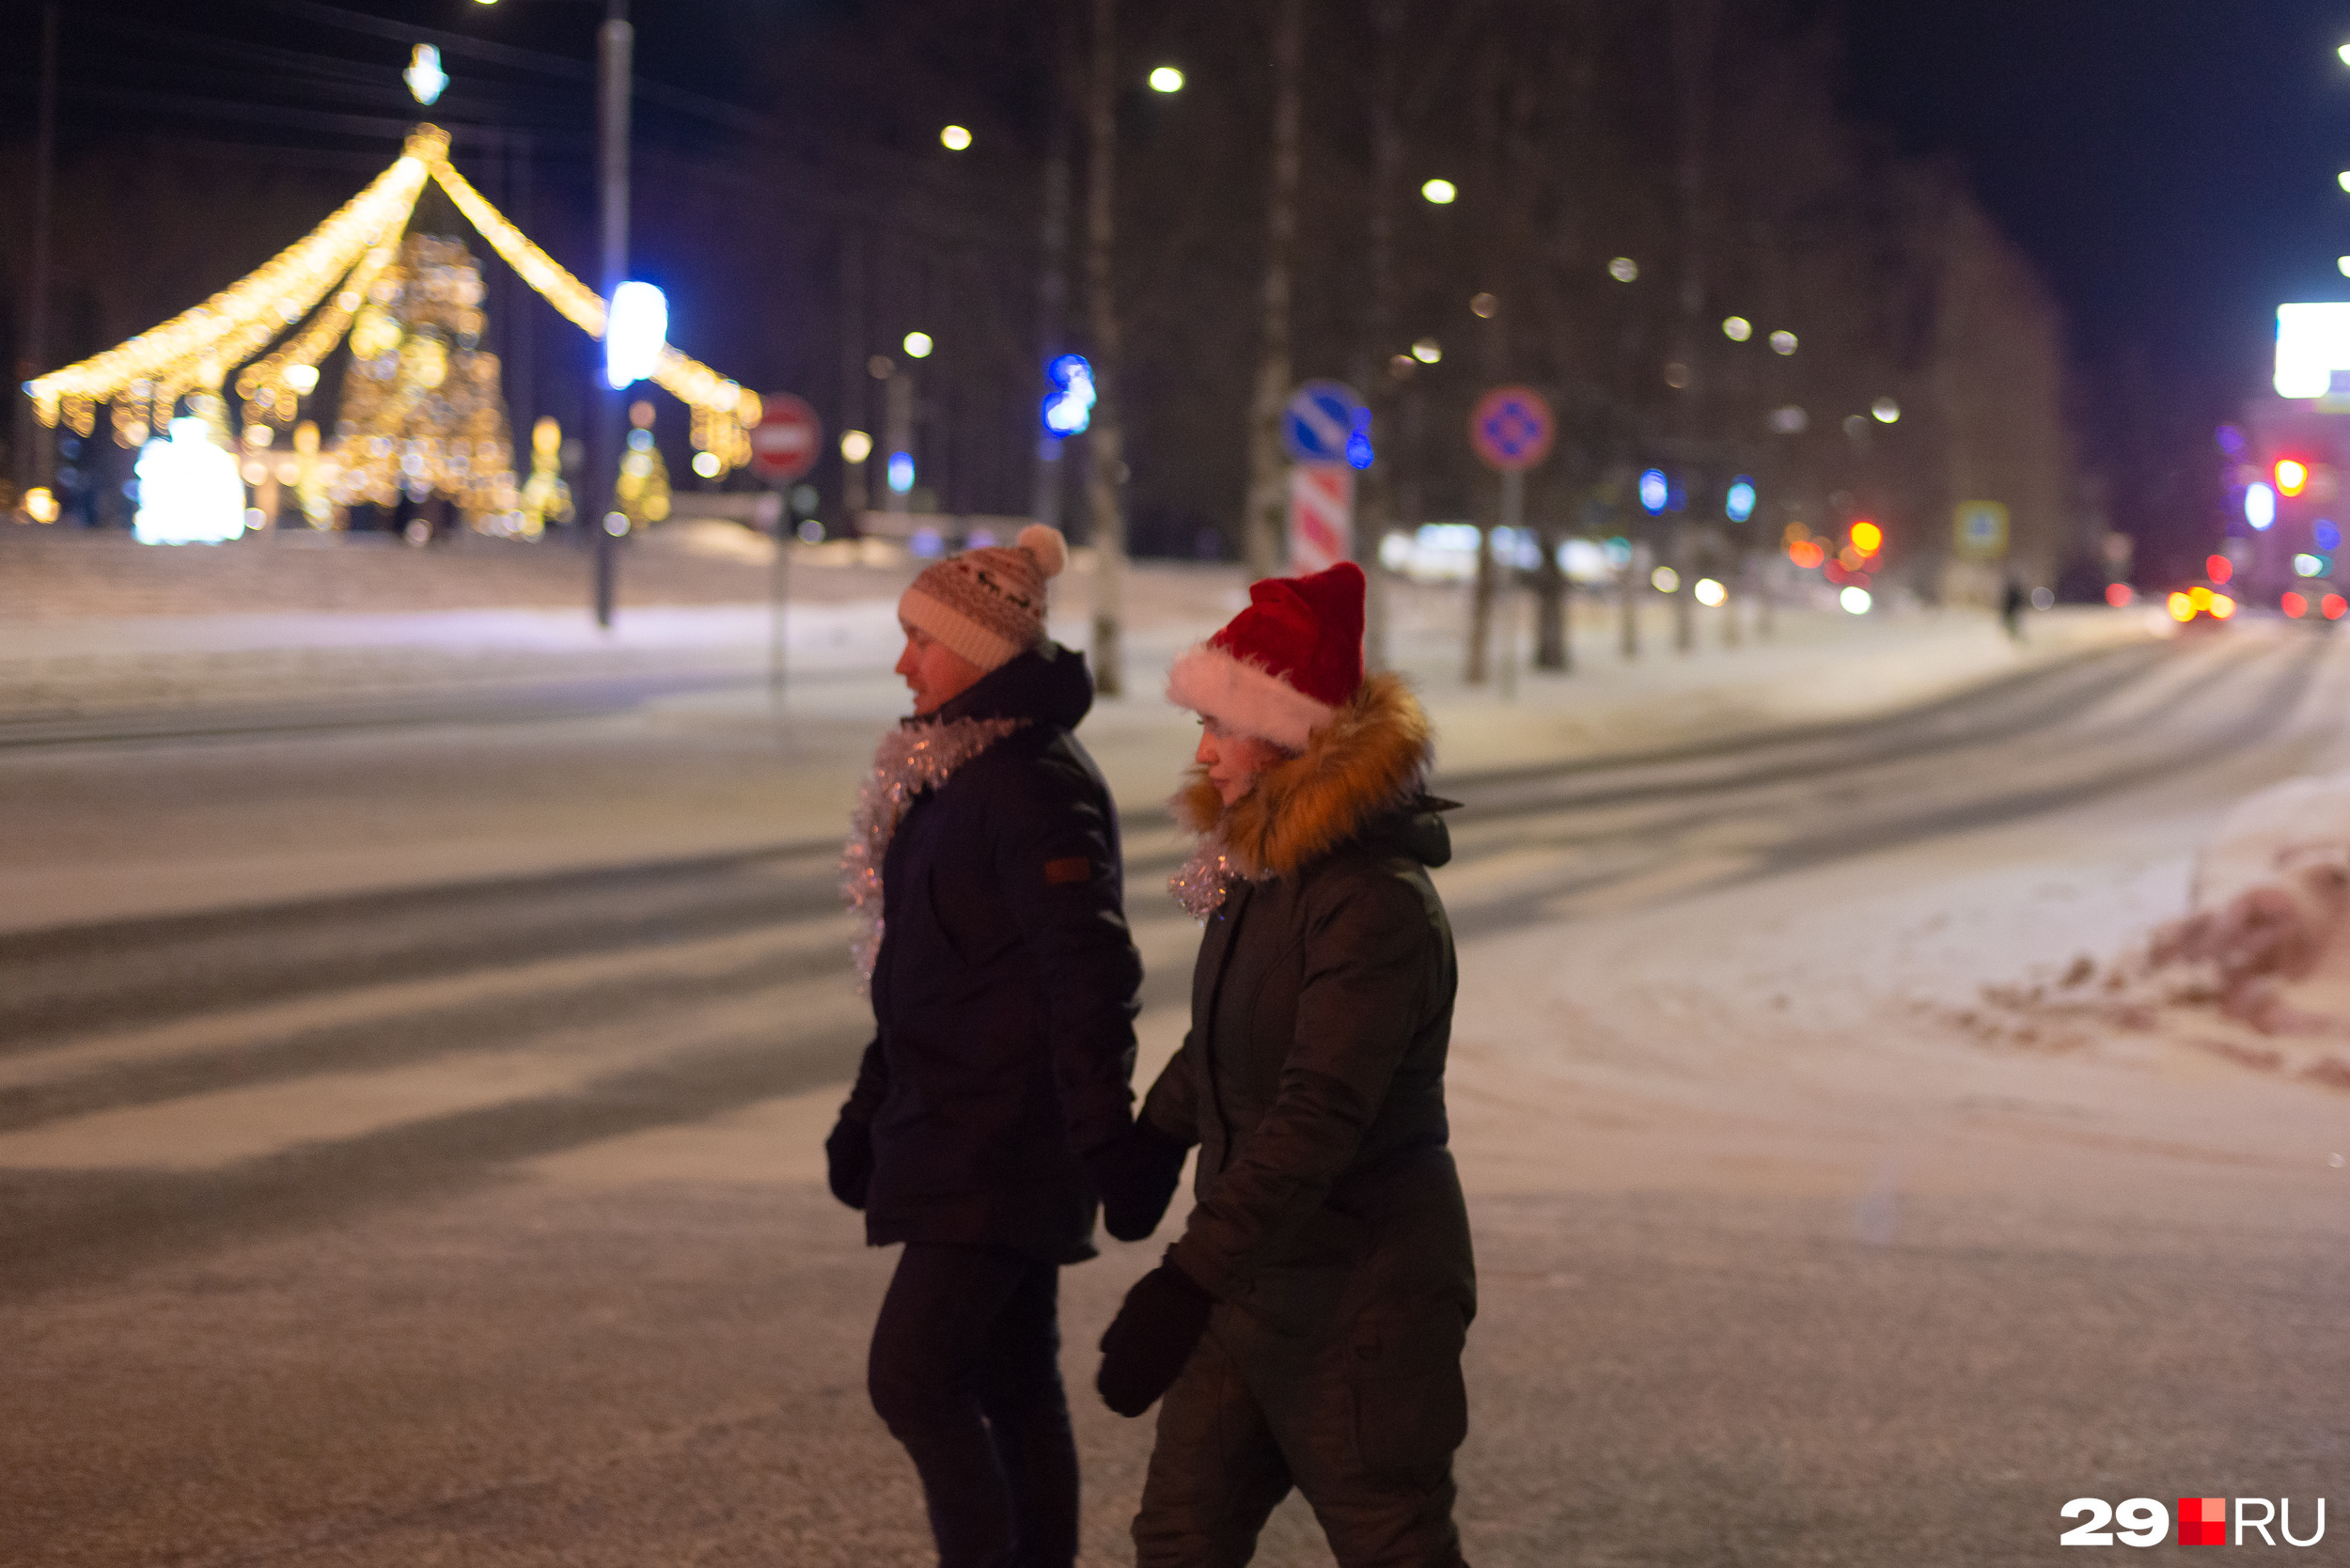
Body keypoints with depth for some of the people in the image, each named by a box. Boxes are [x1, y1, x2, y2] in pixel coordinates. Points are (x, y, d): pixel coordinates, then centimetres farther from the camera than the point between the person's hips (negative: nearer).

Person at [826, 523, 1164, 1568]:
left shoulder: (1037, 787, -18)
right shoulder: (958, 770, 14)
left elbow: (1088, 973, -23)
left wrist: (1106, 1141, -27)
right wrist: (871, 1111, 23)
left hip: (1000, 1144, -10)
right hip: (959, 1129, 10)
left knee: (912, 1377, -11)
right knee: (1012, 1384, 13)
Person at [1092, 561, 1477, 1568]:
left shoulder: (1377, 903, -24)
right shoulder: (1263, 868, 6)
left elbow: (1318, 1116, -32)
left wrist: (1189, 1278, -37)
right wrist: (1162, 1132, 38)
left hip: (1360, 1295, -9)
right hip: (1254, 1279, 9)